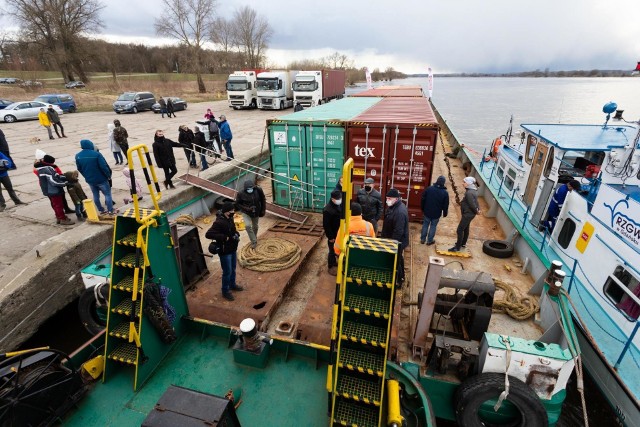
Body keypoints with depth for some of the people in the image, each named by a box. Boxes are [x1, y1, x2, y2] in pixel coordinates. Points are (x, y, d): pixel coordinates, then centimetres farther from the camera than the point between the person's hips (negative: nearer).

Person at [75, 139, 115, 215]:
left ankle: (101, 210, 26)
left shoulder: (78, 156, -1)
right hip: (101, 179, -5)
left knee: (95, 195, 17)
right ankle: (110, 211, 5)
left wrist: (87, 176, 22)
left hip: (90, 180, 6)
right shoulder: (96, 154, -20)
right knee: (107, 194, 5)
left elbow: (79, 169, 9)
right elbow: (104, 166, -20)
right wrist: (109, 175, -6)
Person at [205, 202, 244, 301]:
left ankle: (232, 285, 44)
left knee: (233, 269, 23)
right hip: (224, 251, -8)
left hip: (232, 249, 8)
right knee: (227, 272, 4)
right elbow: (208, 234, -32)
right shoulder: (219, 222, -26)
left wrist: (236, 234, -3)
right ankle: (225, 291, 23)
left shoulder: (229, 218, 1)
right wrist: (225, 238, -31)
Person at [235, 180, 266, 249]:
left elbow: (263, 200, -3)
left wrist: (263, 210, -3)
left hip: (256, 212, 2)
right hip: (246, 212, -2)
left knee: (255, 226, 19)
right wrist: (246, 208, -24)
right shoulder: (241, 194, -22)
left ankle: (254, 238, 48)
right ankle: (254, 241, -3)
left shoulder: (258, 190, -18)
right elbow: (237, 204, -10)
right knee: (248, 226, -21)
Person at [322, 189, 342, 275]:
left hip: (339, 233, 8)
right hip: (333, 235, -8)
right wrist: (330, 237, -19)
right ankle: (331, 267, 23)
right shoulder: (327, 210, -27)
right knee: (332, 251, 6)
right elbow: (326, 225, -23)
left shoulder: (339, 205, 0)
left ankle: (334, 262, 42)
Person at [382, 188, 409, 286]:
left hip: (397, 242, -10)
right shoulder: (394, 206, 1)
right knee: (398, 259, 25)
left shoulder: (400, 212, -31)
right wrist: (385, 237, 19)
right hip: (393, 240, 10)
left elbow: (398, 232, -31)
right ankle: (401, 277, 43)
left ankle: (397, 281, 22)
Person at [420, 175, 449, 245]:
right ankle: (430, 240, 21)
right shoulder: (445, 193, -12)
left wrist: (422, 209, 11)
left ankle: (422, 239, 23)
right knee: (433, 226, 13)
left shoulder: (429, 188, -9)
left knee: (425, 225, 15)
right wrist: (445, 213, 9)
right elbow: (445, 205, -6)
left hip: (427, 211, 2)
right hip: (436, 213, -1)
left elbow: (422, 199, -2)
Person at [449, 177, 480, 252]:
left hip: (468, 214, -11)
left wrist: (476, 211, -9)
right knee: (465, 228, 23)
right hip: (469, 213, 11)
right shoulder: (473, 191, 6)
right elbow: (475, 201, 11)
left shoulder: (469, 193, -27)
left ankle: (457, 247, 3)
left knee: (459, 230, -5)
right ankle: (463, 243, 40)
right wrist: (478, 209, 1)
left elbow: (472, 204, -24)